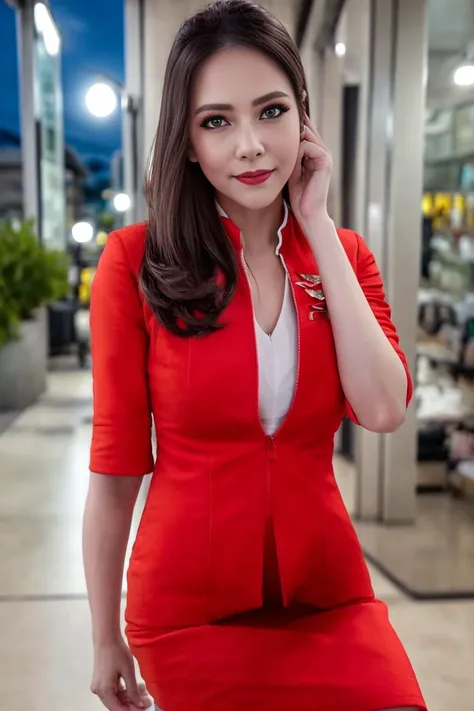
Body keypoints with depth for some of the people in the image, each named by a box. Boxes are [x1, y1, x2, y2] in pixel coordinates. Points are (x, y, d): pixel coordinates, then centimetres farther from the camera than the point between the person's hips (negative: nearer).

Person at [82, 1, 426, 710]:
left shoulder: (343, 254, 2)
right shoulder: (136, 259, -10)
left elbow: (382, 410, -14)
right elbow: (116, 465, -6)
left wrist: (317, 227, -11)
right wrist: (106, 639, 1)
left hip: (328, 592, 3)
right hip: (188, 606, -2)